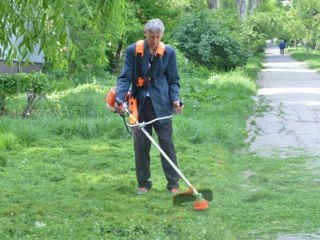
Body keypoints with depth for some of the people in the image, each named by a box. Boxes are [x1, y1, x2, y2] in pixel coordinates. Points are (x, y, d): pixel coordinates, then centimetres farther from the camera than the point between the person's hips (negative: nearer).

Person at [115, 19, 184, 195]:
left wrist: (175, 100, -10)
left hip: (161, 105, 0)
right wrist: (119, 99, -16)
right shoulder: (133, 51, -1)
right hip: (140, 104, 1)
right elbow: (125, 78, -2)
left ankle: (173, 184, 10)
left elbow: (173, 80, 7)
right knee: (141, 146, 6)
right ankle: (143, 183, 18)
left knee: (167, 144, 2)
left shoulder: (169, 52, 1)